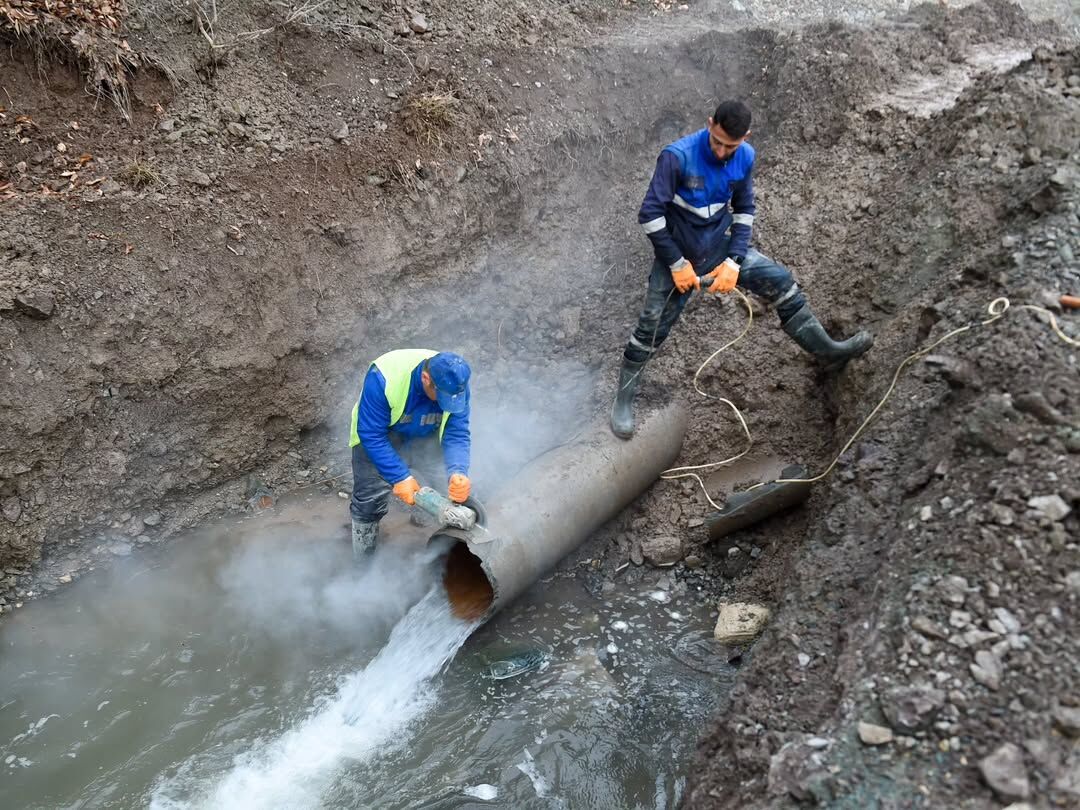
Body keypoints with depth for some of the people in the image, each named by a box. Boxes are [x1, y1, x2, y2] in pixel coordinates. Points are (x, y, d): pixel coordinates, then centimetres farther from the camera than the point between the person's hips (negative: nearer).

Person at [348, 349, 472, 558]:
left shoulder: (455, 383, -27)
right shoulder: (383, 378, -39)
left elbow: (457, 434, -25)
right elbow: (371, 434, -33)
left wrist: (458, 473, -43)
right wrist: (400, 477, -39)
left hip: (425, 435, 3)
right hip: (378, 432, -3)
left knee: (452, 488, -7)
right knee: (371, 497, -9)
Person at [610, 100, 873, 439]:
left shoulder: (745, 157, -9)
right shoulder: (678, 156, -25)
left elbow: (744, 210, 3)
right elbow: (650, 214, -23)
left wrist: (734, 261, -9)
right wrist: (677, 264, -19)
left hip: (719, 246, 4)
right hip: (678, 255, -4)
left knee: (781, 282, -3)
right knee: (651, 330, 0)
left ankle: (827, 349, 11)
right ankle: (623, 400, 17)